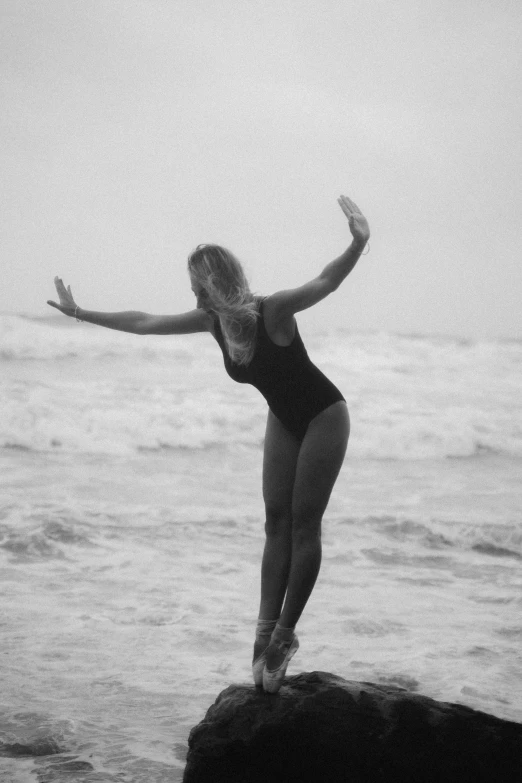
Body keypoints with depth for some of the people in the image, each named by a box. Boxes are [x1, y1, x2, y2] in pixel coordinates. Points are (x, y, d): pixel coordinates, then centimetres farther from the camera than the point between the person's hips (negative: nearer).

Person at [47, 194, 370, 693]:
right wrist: (82, 314, 8)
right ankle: (267, 629, 3)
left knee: (304, 524, -5)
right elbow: (145, 323, 2)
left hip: (323, 417, -7)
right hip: (284, 421, 7)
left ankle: (284, 633, 0)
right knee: (277, 523, 3)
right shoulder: (212, 322, -8)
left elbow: (324, 283, -43)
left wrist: (356, 247, -63)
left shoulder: (272, 311, -28)